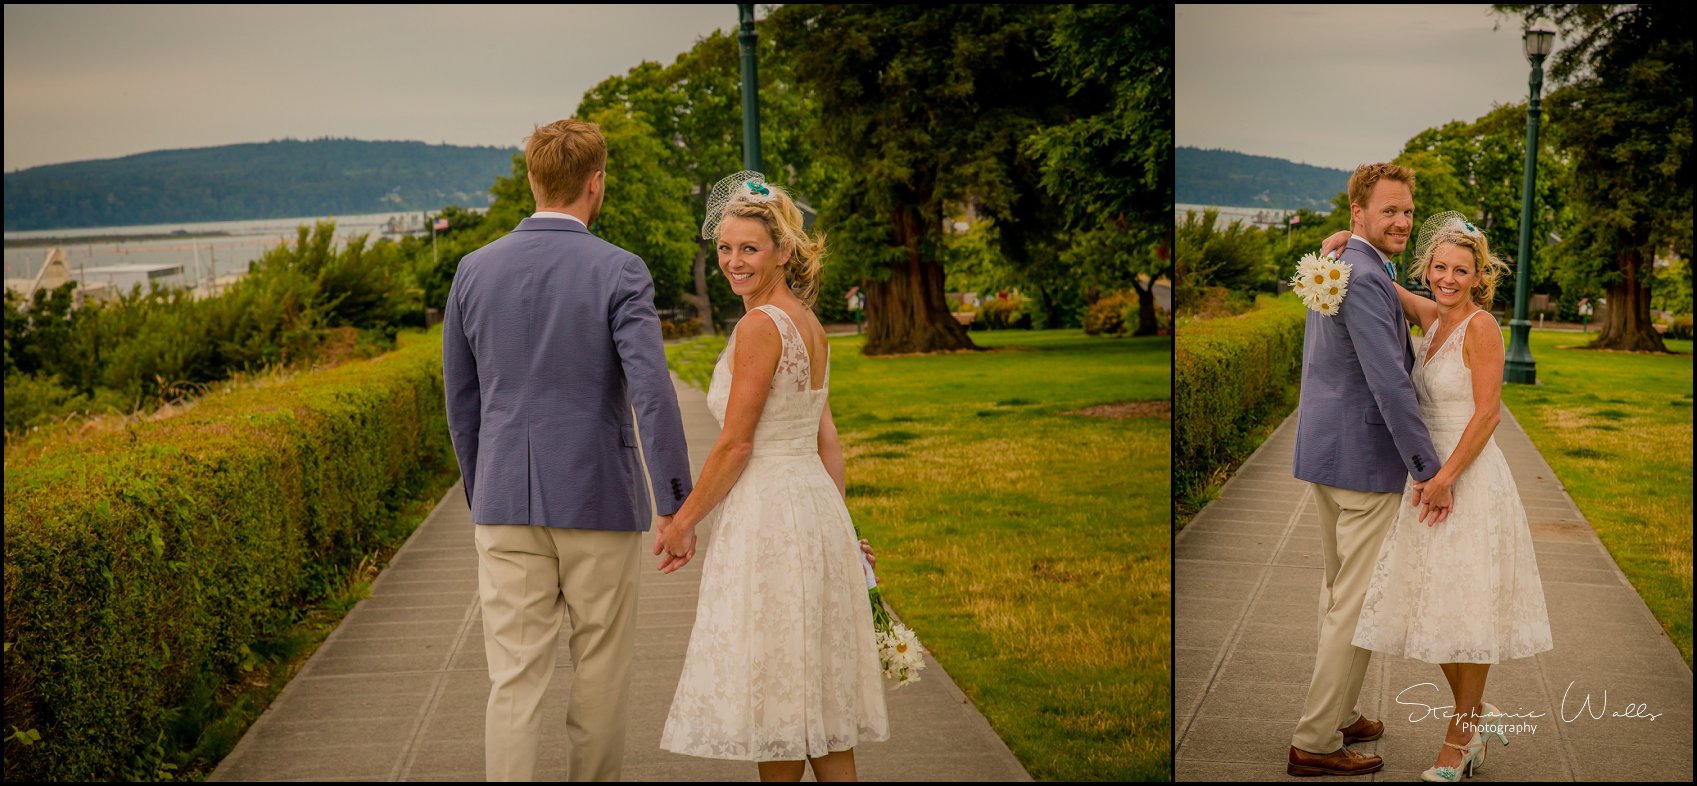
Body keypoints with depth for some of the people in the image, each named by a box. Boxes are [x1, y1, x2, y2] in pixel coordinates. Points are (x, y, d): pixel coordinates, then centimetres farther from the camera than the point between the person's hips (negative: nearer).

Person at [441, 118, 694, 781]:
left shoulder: (475, 270, 4)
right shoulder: (619, 272, -8)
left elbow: (461, 399, 10)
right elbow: (651, 391, -18)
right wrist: (675, 501, -14)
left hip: (506, 502, 3)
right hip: (599, 502, -3)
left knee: (513, 678, 1)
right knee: (600, 671, 12)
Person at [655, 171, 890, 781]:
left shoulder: (760, 326, -15)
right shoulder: (810, 325, 12)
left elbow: (735, 445, -14)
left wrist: (683, 522, -5)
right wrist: (834, 526, 19)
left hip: (768, 515, -9)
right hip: (815, 505, 9)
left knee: (775, 690, 0)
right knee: (818, 694, 13)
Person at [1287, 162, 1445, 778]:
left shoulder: (1333, 266, 13)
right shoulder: (1366, 278, -20)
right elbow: (1389, 382, -25)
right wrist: (1431, 470, -23)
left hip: (1326, 452, 10)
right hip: (1365, 461, -10)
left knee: (1338, 594, 20)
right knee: (1359, 604, -4)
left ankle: (1337, 713, 32)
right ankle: (1315, 743, 0)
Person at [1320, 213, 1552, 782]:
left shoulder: (1481, 326, -12)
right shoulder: (1431, 318, 9)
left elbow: (1487, 414, -17)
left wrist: (1445, 477, -19)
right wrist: (1348, 241, 5)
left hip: (1471, 480, -8)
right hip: (1432, 476, 8)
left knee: (1465, 609, 1)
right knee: (1433, 605, 10)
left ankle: (1460, 737, 12)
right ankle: (1477, 715, 27)